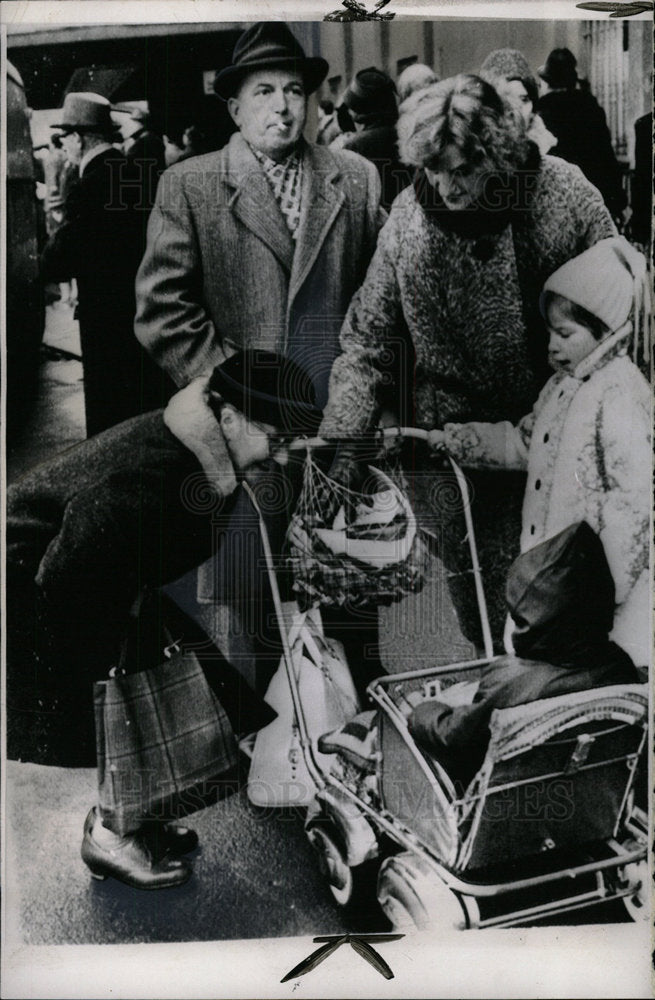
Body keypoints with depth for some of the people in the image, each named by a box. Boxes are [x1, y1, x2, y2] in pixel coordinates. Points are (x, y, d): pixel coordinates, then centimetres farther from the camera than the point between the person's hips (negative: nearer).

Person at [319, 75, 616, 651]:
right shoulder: (409, 217, -7)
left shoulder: (562, 194, -12)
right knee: (469, 580, 9)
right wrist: (341, 438, -11)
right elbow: (367, 338, -2)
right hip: (450, 429, 2)